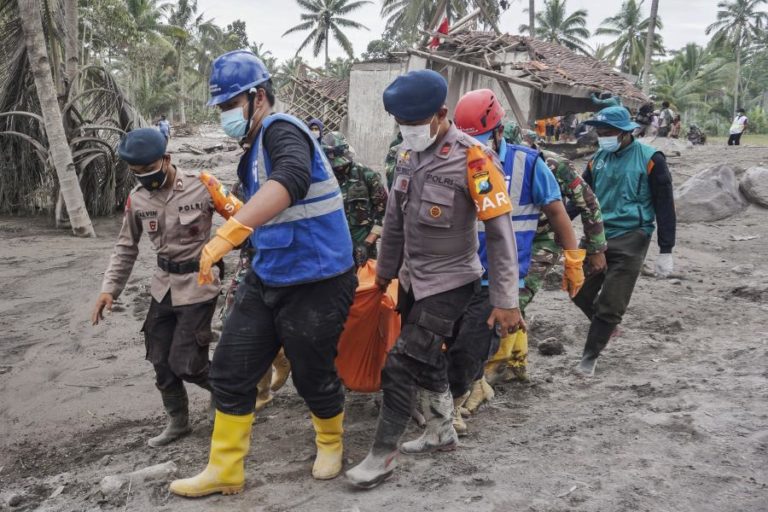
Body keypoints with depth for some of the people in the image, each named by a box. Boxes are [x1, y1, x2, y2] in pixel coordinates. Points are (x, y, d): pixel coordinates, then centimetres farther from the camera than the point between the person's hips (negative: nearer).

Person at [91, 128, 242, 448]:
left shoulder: (201, 186, -17)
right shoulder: (136, 199, -1)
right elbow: (126, 248, 9)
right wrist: (109, 289, 2)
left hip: (197, 286, -6)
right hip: (163, 287, 6)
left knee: (185, 363, -5)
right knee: (161, 361, 11)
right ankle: (178, 421, 31)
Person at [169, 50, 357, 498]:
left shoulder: (282, 130, -17)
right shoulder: (256, 147, 13)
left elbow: (291, 180, -41)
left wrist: (227, 233, -49)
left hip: (315, 285, -9)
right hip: (267, 280, 9)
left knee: (313, 376, 8)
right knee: (229, 371, 7)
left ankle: (331, 441, 38)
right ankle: (225, 471, 21)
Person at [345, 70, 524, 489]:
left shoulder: (472, 158, -21)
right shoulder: (407, 155, 1)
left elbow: (500, 232, -20)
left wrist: (505, 300, -20)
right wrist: (386, 270, 20)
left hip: (450, 281, -7)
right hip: (413, 278, 7)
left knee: (401, 364, -6)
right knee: (426, 359, 19)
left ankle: (383, 455, 10)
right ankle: (441, 432, 39)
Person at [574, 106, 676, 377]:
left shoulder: (650, 159, -6)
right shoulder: (598, 159, 8)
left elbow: (665, 205, -5)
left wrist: (666, 250, -7)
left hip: (630, 239, -5)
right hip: (596, 236, 5)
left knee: (611, 303, -2)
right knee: (579, 292, 8)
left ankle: (590, 355, 13)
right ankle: (605, 325, 36)